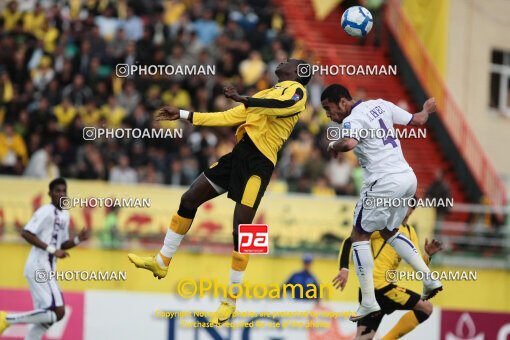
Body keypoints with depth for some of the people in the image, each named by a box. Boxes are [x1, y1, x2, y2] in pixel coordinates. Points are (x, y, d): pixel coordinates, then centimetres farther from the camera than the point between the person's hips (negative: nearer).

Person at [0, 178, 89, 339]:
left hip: (47, 269, 10)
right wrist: (52, 250, -21)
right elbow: (26, 233, -19)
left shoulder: (65, 215, 17)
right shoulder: (46, 211, -11)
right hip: (39, 268, -10)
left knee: (45, 316, 9)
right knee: (58, 312, -17)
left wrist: (77, 240, 7)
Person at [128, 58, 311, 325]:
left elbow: (283, 106, -25)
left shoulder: (296, 89, 0)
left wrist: (242, 99, -35)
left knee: (241, 229, -10)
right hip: (239, 154, 9)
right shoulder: (265, 94, 26)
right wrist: (183, 115, 26)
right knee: (188, 200, 7)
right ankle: (162, 262, 18)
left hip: (258, 163, -9)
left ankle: (230, 301, -2)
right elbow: (227, 117, 28)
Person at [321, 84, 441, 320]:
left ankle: (368, 301, -2)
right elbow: (418, 120, 17)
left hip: (384, 182, -8)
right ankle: (429, 279, 18)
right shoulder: (380, 105, 11)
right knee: (389, 232, 27)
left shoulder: (352, 120, -11)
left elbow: (349, 143, -33)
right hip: (408, 177, 8)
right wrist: (427, 110, 39)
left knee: (360, 236, 5)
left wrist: (334, 146, -10)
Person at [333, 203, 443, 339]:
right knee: (426, 307, -6)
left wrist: (428, 255, -4)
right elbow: (350, 241, -8)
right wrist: (344, 269, -20)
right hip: (379, 285, -8)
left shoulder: (410, 233, 21)